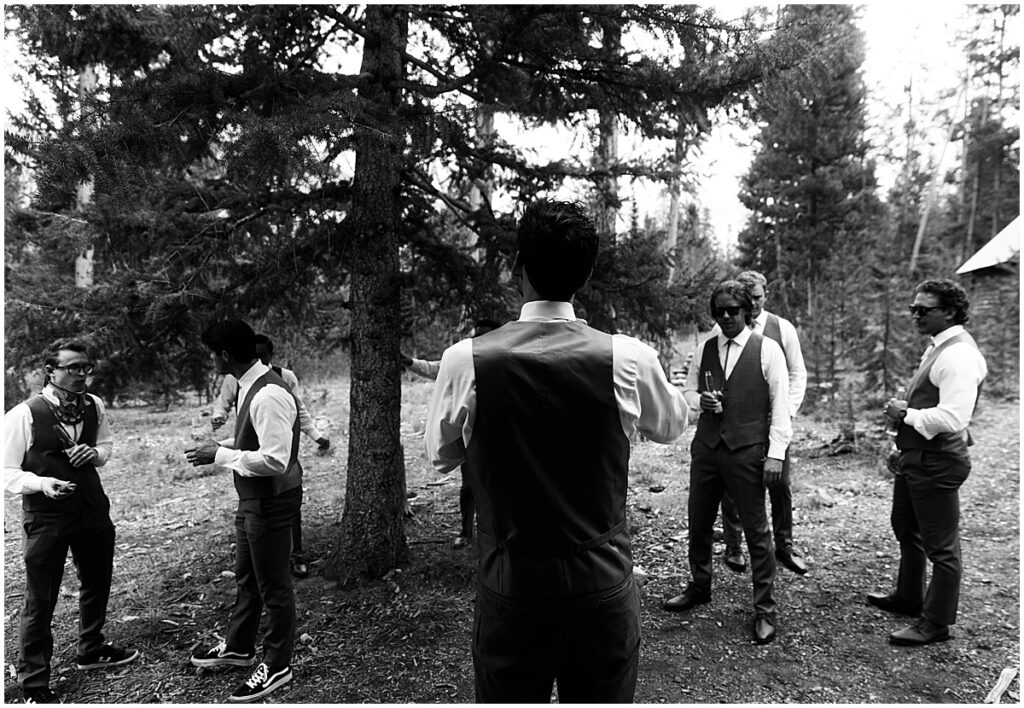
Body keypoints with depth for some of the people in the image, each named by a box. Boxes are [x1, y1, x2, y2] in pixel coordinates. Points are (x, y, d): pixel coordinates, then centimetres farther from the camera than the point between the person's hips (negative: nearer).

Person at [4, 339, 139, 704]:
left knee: (97, 584, 23)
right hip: (46, 515, -6)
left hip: (93, 507, 6)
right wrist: (42, 483, -29)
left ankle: (92, 650, 47)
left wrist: (95, 452, -7)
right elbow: (8, 472, -12)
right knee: (40, 601, 5)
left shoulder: (94, 406, -2)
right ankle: (33, 684, 26)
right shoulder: (23, 416, -16)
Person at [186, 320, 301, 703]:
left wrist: (221, 456, -22)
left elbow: (274, 459, -31)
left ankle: (277, 666, 28)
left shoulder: (269, 395, -28)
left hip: (272, 502, -10)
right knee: (246, 577, 26)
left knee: (273, 585, 8)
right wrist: (220, 445, 4)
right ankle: (238, 647, 47)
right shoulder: (250, 387, 4)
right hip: (253, 499, 10)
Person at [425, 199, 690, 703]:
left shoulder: (464, 360, -13)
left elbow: (439, 456, 6)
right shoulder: (628, 359, -12)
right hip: (604, 587, 1)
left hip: (509, 590, 0)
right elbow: (671, 426, 10)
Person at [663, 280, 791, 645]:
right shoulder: (705, 349, 9)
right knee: (698, 522, 14)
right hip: (705, 447, 5)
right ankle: (699, 587, 36)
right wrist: (701, 400, -4)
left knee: (756, 531, 4)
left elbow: (780, 405, -4)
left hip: (747, 451, -4)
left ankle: (764, 609, 20)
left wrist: (775, 453, -10)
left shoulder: (767, 349, -3)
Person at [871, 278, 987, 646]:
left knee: (941, 546, 5)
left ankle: (936, 623, 20)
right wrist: (904, 447, 20)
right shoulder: (937, 348, 11)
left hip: (937, 463, -11)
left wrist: (906, 414, -18)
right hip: (916, 458, 11)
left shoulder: (958, 355, -21)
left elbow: (952, 418, -31)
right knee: (906, 530, 25)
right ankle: (909, 597, 43)